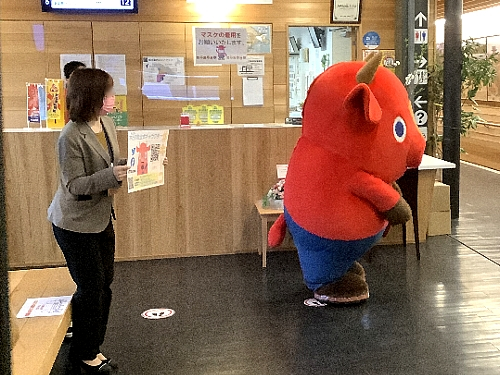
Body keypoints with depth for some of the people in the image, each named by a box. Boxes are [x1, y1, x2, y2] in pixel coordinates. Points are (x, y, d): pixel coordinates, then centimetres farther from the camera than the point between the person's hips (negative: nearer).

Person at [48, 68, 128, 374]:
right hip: (75, 223, -8)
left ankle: (91, 346, 31)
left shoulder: (107, 124, 1)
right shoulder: (72, 137, -23)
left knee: (104, 284, 14)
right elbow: (75, 185, -22)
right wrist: (111, 175, -34)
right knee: (91, 287, 3)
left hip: (101, 218, 8)